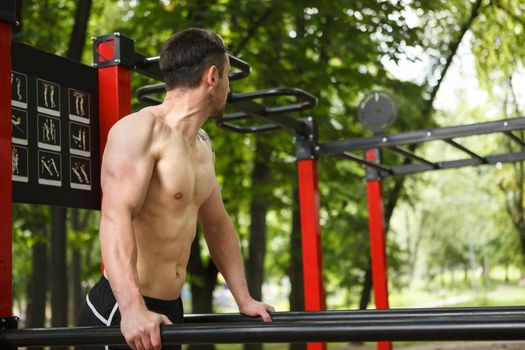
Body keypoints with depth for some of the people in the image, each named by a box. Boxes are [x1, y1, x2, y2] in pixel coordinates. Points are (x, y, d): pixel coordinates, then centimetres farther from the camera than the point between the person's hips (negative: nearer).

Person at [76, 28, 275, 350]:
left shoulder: (202, 145, 13)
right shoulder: (141, 129, -14)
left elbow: (218, 224, 20)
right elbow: (116, 218, -26)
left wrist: (244, 299, 15)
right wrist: (133, 309, -37)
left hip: (170, 310, 9)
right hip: (123, 311, -8)